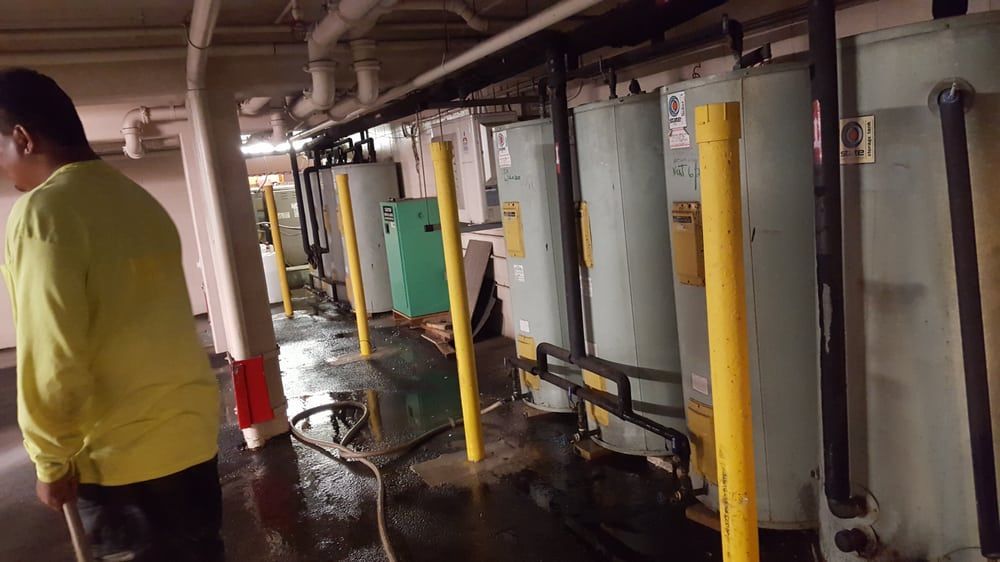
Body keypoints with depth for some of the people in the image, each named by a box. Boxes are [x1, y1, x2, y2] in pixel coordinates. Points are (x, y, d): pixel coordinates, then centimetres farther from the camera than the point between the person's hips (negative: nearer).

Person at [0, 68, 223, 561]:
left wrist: (52, 462, -7)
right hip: (192, 427, 7)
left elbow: (50, 359, -19)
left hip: (122, 454, -7)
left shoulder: (43, 211, -15)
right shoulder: (138, 199, 9)